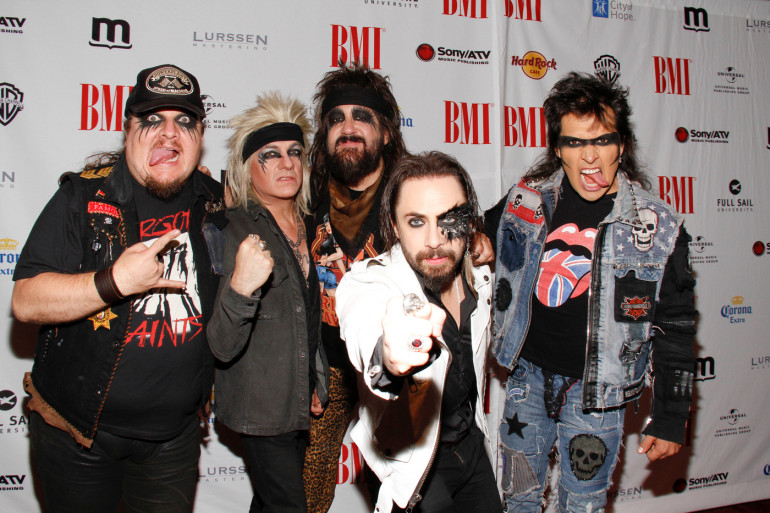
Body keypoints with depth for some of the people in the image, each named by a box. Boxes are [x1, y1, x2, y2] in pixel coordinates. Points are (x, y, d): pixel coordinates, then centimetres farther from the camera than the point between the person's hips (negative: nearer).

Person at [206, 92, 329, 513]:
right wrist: (240, 287, -42)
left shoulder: (306, 226, 6)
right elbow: (222, 347, -24)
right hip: (261, 405, -6)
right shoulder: (235, 230, -16)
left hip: (299, 400, 6)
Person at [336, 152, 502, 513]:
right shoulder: (369, 284, -28)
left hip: (473, 444, 5)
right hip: (413, 464, -5)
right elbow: (366, 326, -53)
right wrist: (388, 357, -75)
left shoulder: (478, 279, -8)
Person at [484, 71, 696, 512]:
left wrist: (671, 420, -2)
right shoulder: (525, 202, -5)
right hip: (527, 378, 3)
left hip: (596, 394, -2)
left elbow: (675, 331, -4)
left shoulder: (658, 227, -10)